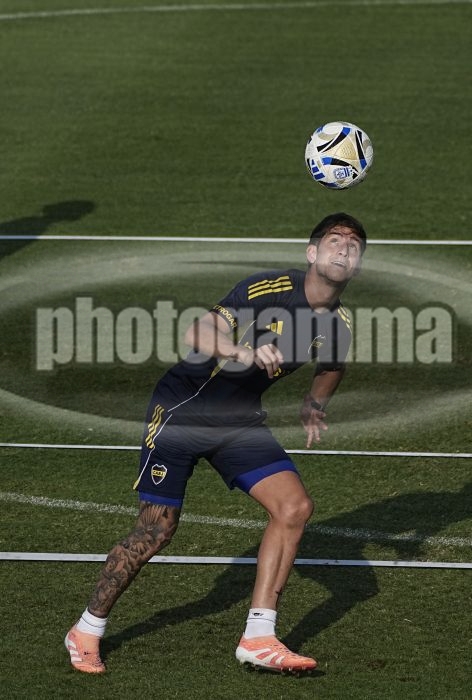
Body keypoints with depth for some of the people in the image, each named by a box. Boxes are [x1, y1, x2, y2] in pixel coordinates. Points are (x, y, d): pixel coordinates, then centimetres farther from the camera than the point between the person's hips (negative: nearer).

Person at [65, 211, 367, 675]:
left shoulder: (337, 323, -2)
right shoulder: (270, 289, -23)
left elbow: (331, 363, 24)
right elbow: (197, 335, -34)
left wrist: (314, 405, 10)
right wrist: (245, 351, -51)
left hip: (240, 422, 6)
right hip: (183, 407, -6)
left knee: (294, 506, -13)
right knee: (155, 532, -5)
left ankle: (258, 639, -7)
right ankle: (86, 631, 16)